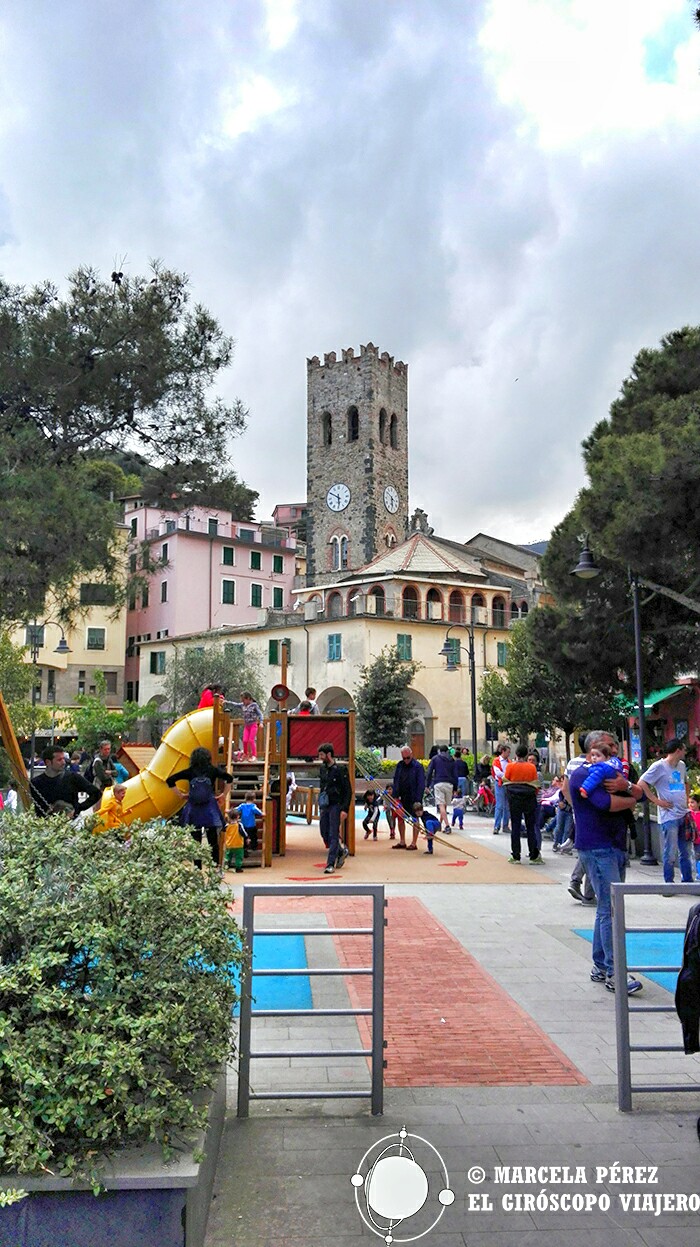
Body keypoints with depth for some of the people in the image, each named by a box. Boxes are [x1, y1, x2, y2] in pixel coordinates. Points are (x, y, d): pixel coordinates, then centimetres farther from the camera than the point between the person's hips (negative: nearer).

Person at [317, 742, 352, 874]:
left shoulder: (340, 770, -11)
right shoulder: (322, 769, 9)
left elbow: (348, 791, -11)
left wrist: (345, 809, -16)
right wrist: (320, 805, 17)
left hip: (336, 806, -7)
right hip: (324, 807, 7)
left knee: (333, 835, -5)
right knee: (324, 833, 9)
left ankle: (331, 864, -1)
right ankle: (341, 851, 31)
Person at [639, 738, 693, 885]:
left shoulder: (681, 765, 13)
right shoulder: (659, 766, -10)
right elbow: (642, 783, -13)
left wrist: (686, 799, 17)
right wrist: (656, 801, -15)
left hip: (684, 815, 7)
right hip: (669, 817, -7)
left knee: (687, 853, 13)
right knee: (671, 853, -2)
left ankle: (688, 882, 23)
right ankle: (668, 883, 10)